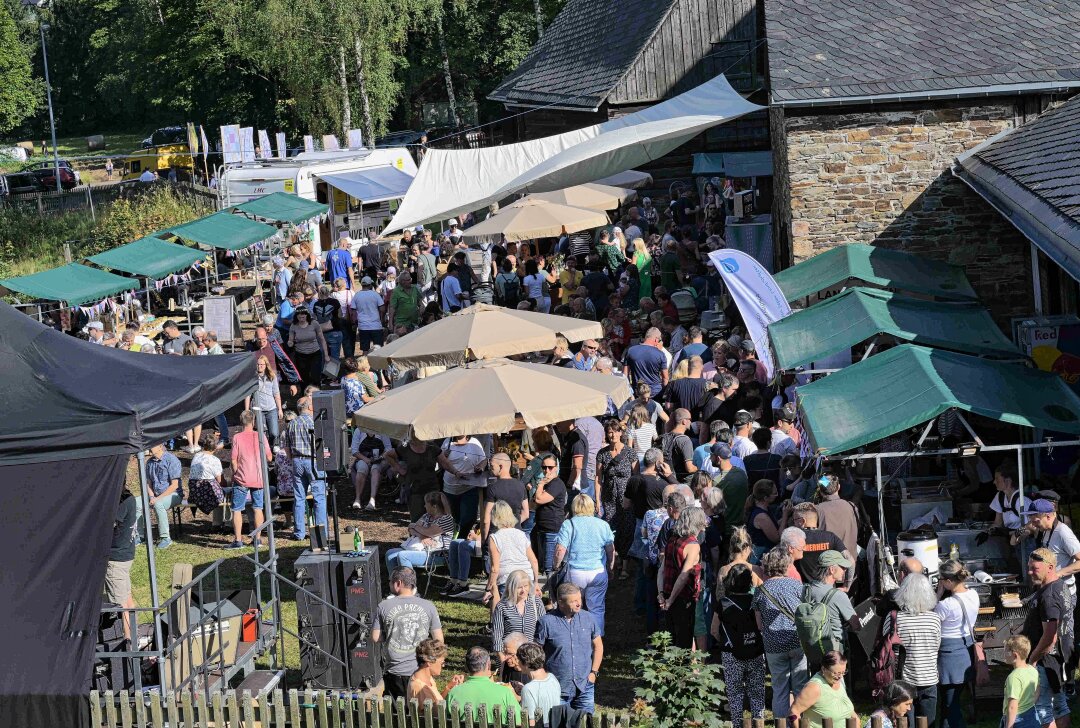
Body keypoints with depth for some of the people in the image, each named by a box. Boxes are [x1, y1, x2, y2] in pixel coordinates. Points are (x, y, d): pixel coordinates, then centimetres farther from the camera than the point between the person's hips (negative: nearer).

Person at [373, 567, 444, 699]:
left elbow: (375, 638, -1)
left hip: (395, 673, -1)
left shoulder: (384, 607, -6)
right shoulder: (428, 607, -4)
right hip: (421, 672, 1)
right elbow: (439, 640, -1)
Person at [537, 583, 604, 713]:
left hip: (584, 687, 3)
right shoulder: (547, 622, -8)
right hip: (558, 688, -3)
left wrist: (594, 672, 6)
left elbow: (598, 646, 14)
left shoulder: (588, 619, 3)